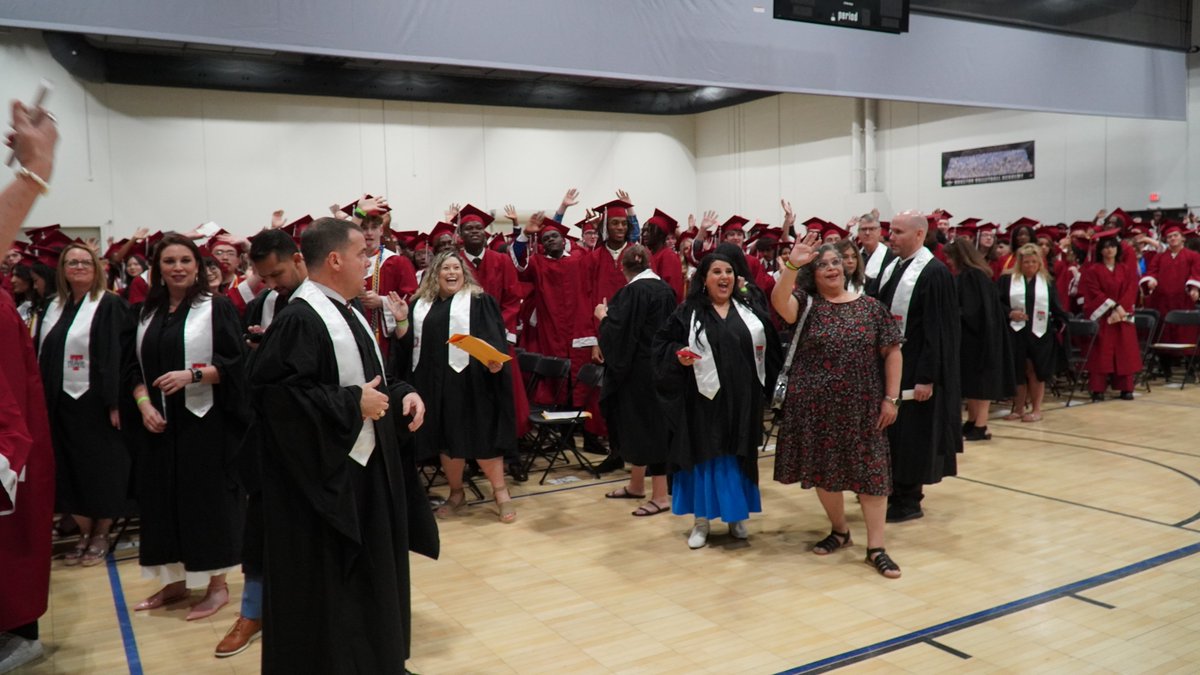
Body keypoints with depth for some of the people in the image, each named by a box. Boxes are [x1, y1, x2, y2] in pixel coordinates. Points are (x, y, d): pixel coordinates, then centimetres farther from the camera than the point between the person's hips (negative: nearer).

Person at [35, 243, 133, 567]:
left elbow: (117, 356, -13)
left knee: (101, 468, 2)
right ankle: (84, 534, 23)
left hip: (96, 401, -6)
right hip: (61, 403, 6)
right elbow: (43, 356, 16)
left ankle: (101, 535, 16)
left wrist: (115, 402, -19)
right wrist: (42, 399, 9)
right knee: (71, 469, 11)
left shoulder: (110, 306, -7)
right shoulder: (54, 308, 13)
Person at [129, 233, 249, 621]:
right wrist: (143, 404, -5)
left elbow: (233, 364, -9)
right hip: (160, 423, 5)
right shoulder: (147, 313, 11)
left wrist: (191, 375, -23)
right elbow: (136, 367, 11)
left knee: (208, 497, -1)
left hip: (206, 422, -5)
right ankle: (176, 580, 23)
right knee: (164, 498, 9)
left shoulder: (217, 308, -4)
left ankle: (217, 584, 11)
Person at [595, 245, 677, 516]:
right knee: (647, 423, 18)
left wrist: (604, 316, -1)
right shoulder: (666, 289, 6)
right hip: (661, 367, 9)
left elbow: (619, 330, -21)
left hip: (639, 369, -8)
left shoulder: (633, 291, -17)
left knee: (644, 425, -2)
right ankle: (636, 484, 30)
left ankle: (660, 496, 3)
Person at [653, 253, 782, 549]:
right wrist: (678, 356, -20)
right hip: (704, 398, -3)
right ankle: (701, 520, 13)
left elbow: (770, 346, 12)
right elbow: (662, 343, -2)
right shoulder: (687, 313, -1)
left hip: (742, 398, 3)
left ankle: (737, 516, 24)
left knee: (738, 455, 10)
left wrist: (767, 381, 0)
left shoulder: (750, 311, 9)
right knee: (705, 455, 3)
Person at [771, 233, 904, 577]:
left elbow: (892, 353, 3)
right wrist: (791, 265, -37)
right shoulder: (806, 303, 0)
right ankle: (840, 530, 31)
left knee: (871, 471, 1)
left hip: (862, 405, 0)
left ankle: (876, 547, 9)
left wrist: (891, 398, -4)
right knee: (824, 469, 10)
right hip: (817, 405, 0)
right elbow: (779, 301, -23)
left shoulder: (871, 306, 2)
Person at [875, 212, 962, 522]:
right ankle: (896, 491, 26)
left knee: (912, 434, 2)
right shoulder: (892, 268, 10)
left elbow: (937, 331, -17)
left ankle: (909, 500, 15)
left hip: (914, 369, -8)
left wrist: (927, 378, -20)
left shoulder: (934, 273, -14)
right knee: (890, 431, 13)